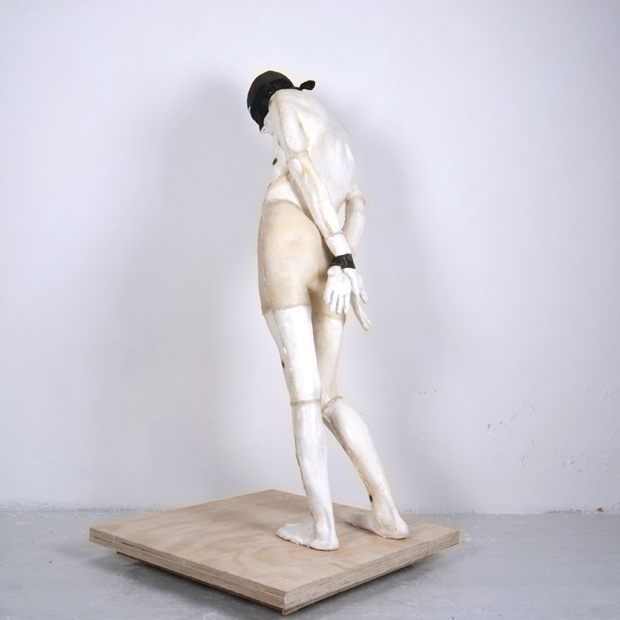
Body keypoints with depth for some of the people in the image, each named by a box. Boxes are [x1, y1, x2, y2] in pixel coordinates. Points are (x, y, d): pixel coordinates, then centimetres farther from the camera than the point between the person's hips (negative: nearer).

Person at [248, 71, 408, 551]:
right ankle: (388, 514, 10)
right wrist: (344, 260, 4)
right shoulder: (338, 134, 35)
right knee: (329, 396, 11)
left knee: (305, 394, -7)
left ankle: (322, 526, -4)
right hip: (331, 256, 6)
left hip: (288, 241, -6)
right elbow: (356, 204, 19)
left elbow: (303, 170, -2)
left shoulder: (285, 101, 15)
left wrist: (341, 254, -10)